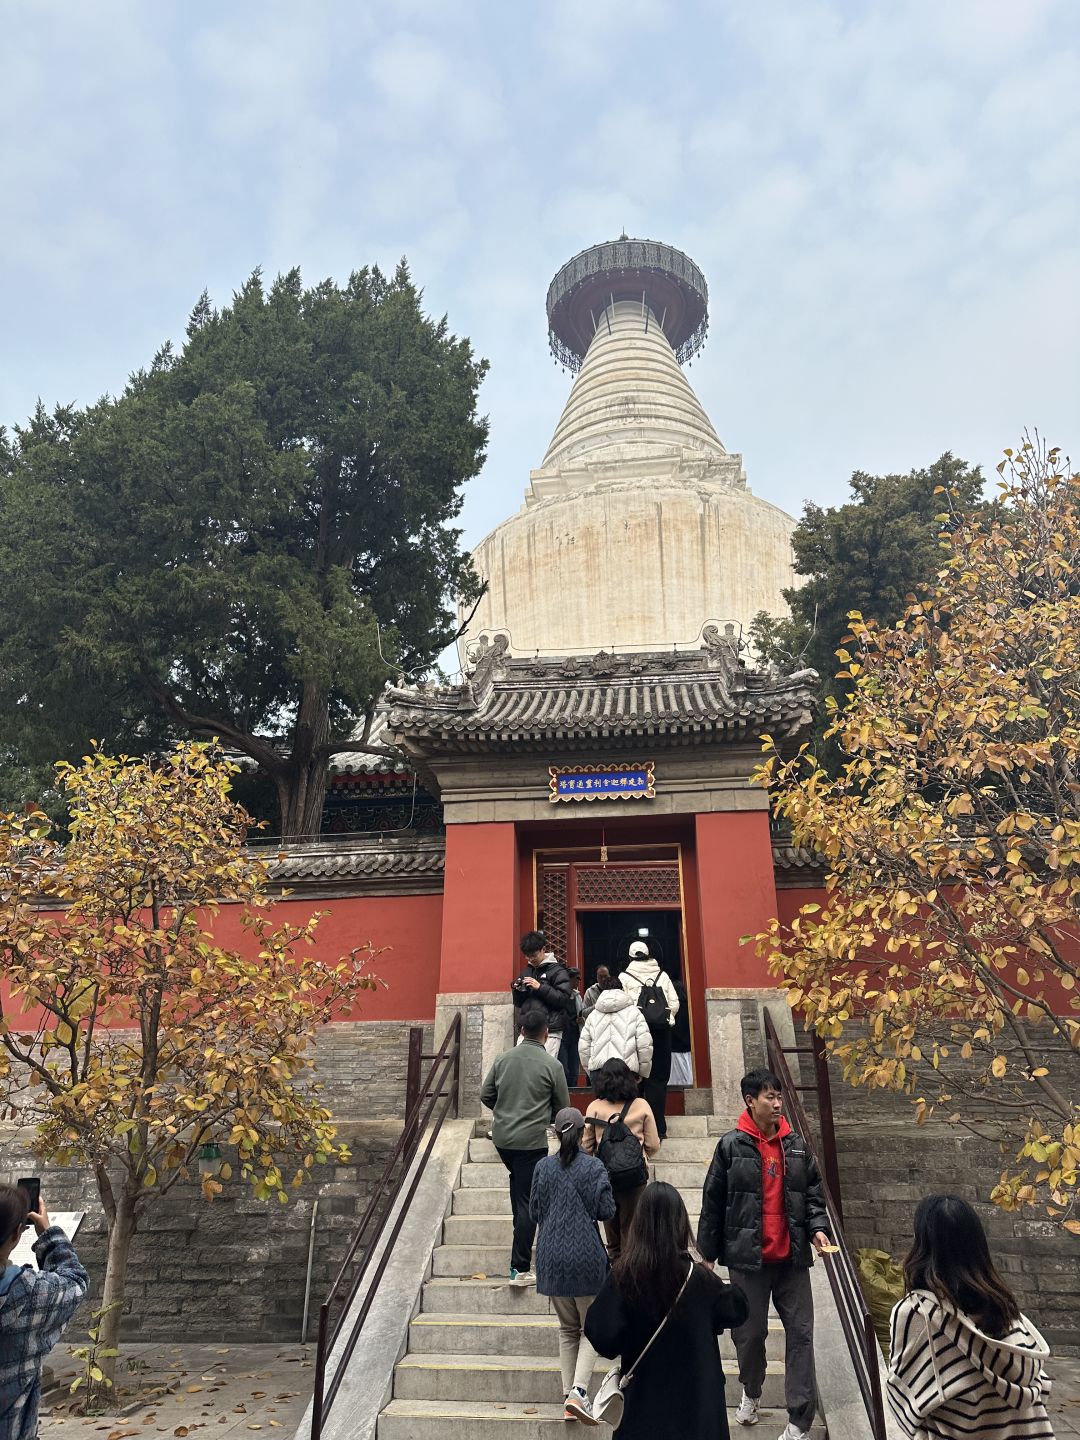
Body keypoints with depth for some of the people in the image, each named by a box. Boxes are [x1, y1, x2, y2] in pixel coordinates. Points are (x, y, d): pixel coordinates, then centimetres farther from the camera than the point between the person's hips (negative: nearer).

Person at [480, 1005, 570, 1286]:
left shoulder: (503, 1058, 0)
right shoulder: (552, 1065, -9)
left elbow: (485, 1096, 6)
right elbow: (562, 1107, 0)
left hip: (501, 1137, 4)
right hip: (532, 1140, -4)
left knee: (518, 1181, 30)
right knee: (528, 1202, 2)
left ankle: (520, 1227, 39)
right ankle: (520, 1269, 5)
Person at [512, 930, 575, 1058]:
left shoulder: (557, 971, -1)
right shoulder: (526, 971, 17)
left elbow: (564, 998, -10)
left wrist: (540, 987, -16)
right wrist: (517, 991, 0)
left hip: (549, 1032, -5)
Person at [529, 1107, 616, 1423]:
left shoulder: (544, 1167, -1)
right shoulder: (594, 1167, -10)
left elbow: (534, 1211, 5)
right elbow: (606, 1211, -9)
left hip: (552, 1257, 3)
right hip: (586, 1257, -3)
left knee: (567, 1329, 17)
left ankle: (568, 1399, 15)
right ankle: (578, 1392, -7)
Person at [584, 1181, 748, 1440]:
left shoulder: (623, 1275, -18)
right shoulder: (698, 1278, -18)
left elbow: (602, 1336, -16)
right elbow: (737, 1311, -1)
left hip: (642, 1395, 1)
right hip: (695, 1396, -1)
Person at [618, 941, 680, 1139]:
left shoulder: (625, 977, 3)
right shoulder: (662, 976, 9)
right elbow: (675, 1003, 4)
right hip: (661, 1031, 1)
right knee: (659, 1078, 6)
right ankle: (658, 1128, 5)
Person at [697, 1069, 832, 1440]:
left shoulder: (796, 1145, 1)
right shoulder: (732, 1146, -10)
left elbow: (813, 1192, 12)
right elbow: (713, 1202, -5)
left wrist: (818, 1227, -6)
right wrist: (708, 1253, -1)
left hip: (792, 1258, 3)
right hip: (748, 1258, -2)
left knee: (801, 1335, 3)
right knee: (750, 1333, 12)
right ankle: (750, 1393, 40)